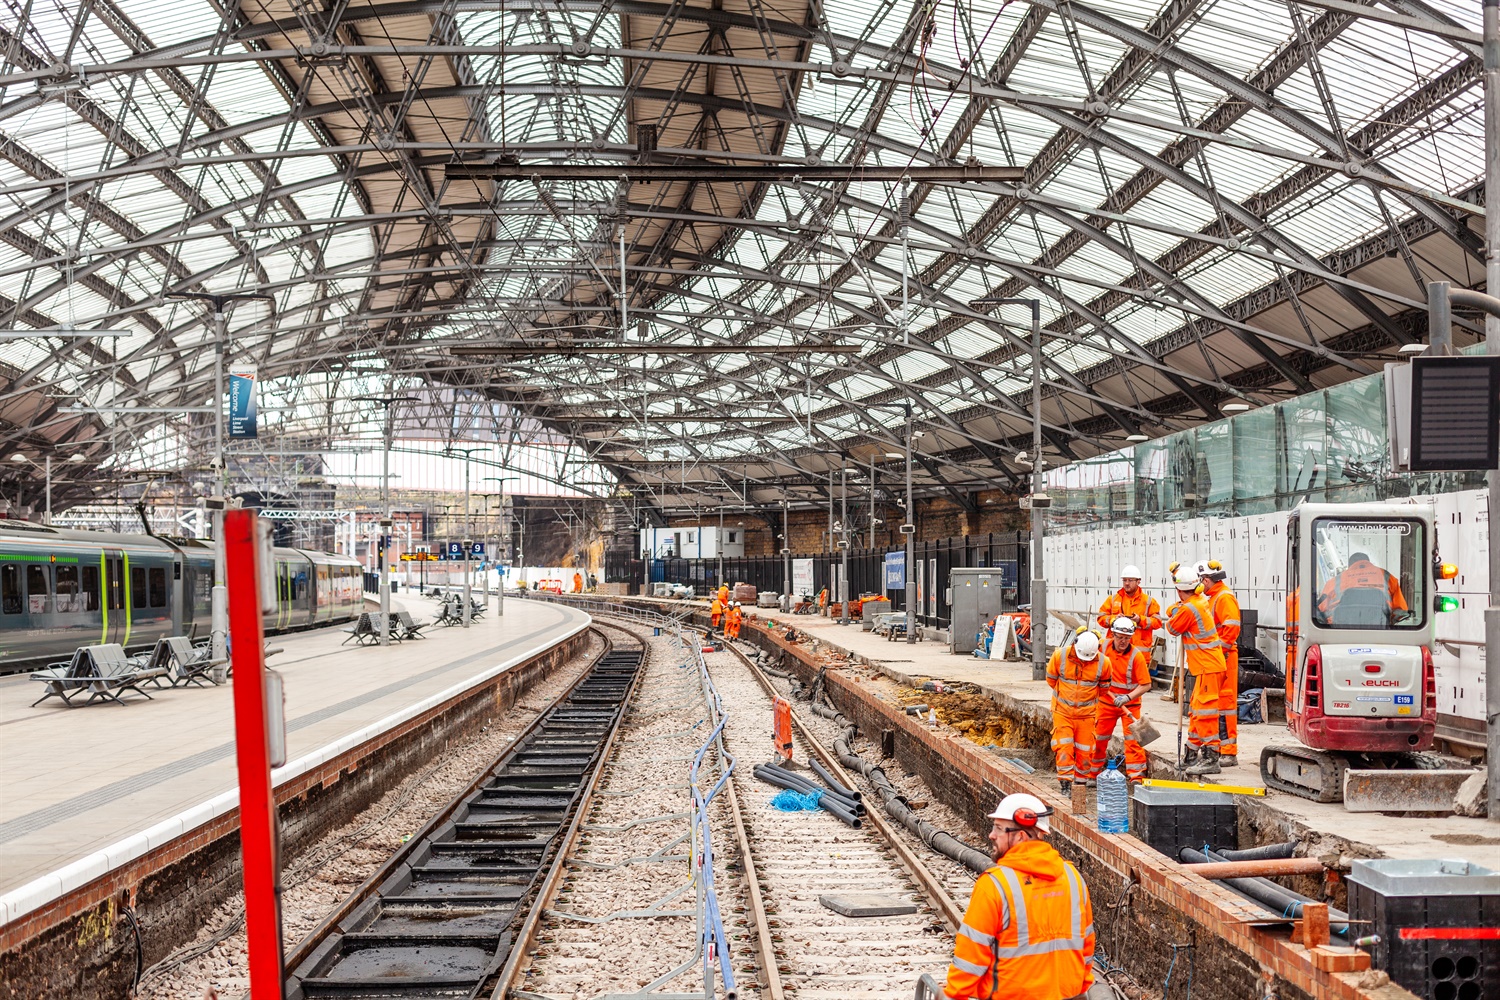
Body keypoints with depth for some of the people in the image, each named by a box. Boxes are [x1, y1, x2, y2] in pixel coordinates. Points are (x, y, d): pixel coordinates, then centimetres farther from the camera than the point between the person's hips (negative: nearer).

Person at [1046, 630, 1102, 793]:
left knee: (1084, 750, 5)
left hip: (1086, 713, 1)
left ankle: (1082, 782, 20)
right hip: (1062, 711, -1)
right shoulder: (1060, 656, -11)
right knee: (1063, 747, -8)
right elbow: (1051, 679, 8)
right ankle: (1066, 784, -4)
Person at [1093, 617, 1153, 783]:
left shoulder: (1136, 655, -17)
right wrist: (1100, 682, -1)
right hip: (1106, 701, 3)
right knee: (1098, 738, 9)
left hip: (1129, 704, -3)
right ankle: (1093, 772, 23)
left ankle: (1136, 776, 1)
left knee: (1132, 739, -6)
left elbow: (1146, 685, -17)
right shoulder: (1104, 647, -7)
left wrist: (1127, 697, -27)